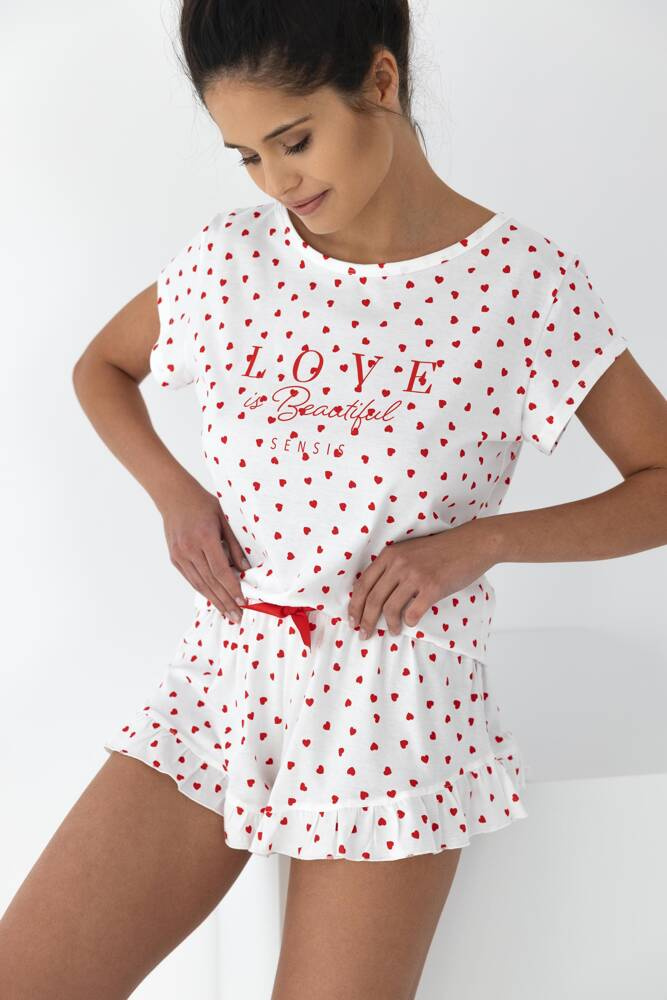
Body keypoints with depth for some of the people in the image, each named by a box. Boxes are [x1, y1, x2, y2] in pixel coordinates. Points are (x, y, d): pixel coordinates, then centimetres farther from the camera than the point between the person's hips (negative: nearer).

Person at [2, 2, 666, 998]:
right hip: (222, 682, 3)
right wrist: (175, 494, 1)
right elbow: (101, 367, 20)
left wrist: (480, 541, -15)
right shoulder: (229, 257, 1)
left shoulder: (527, 284, -8)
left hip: (396, 707, -3)